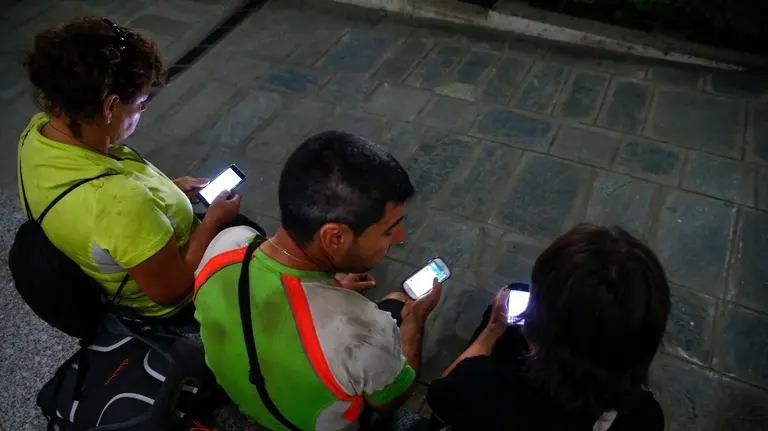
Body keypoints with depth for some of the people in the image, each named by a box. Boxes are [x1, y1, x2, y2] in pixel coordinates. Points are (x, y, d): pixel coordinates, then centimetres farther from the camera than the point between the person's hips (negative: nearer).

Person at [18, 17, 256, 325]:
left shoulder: (40, 129, -18)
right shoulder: (119, 201, -43)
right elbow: (172, 289, -28)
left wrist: (166, 189, 1)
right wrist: (214, 219, -17)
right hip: (172, 306, -7)